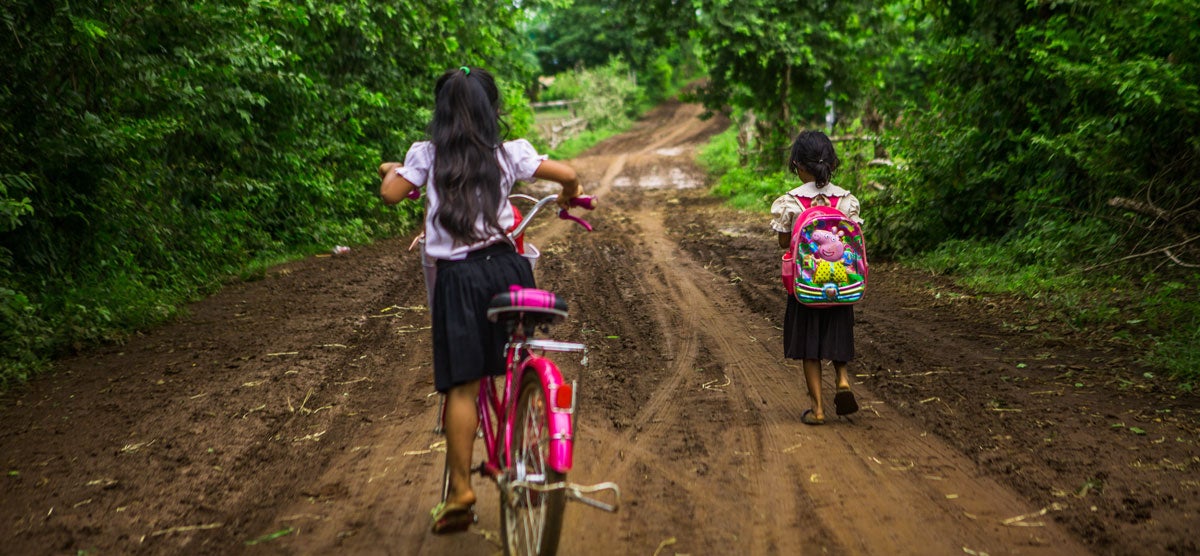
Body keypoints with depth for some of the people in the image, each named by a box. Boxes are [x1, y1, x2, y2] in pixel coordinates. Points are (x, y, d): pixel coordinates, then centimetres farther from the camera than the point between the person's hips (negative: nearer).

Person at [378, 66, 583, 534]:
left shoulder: (426, 155, 1)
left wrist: (391, 170, 22)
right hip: (506, 267, 2)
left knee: (462, 385, 0)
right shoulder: (509, 154, 4)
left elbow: (391, 193, -1)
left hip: (458, 278, -1)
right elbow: (568, 175, 4)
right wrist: (568, 196, 27)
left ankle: (460, 491, 0)